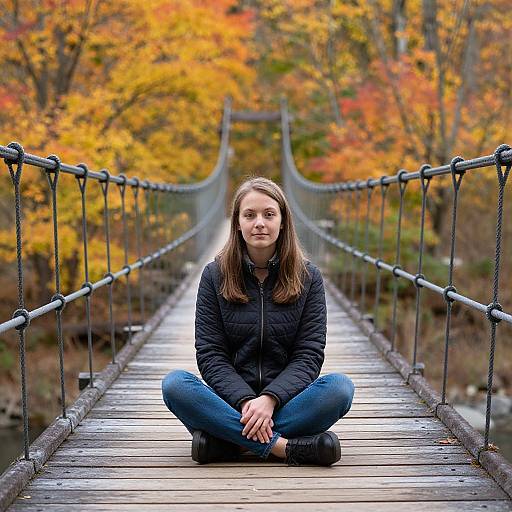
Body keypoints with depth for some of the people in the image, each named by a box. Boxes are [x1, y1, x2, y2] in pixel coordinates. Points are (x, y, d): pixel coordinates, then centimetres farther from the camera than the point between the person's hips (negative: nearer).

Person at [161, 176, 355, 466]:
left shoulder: (308, 277, 1)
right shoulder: (215, 275, 1)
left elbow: (309, 354, -4)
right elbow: (210, 353, -3)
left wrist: (269, 399, -20)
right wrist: (245, 401, -19)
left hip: (286, 398, 0)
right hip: (231, 398, 0)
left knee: (341, 387, -29)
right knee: (174, 384, -28)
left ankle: (226, 440, -28)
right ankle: (287, 447, -32)